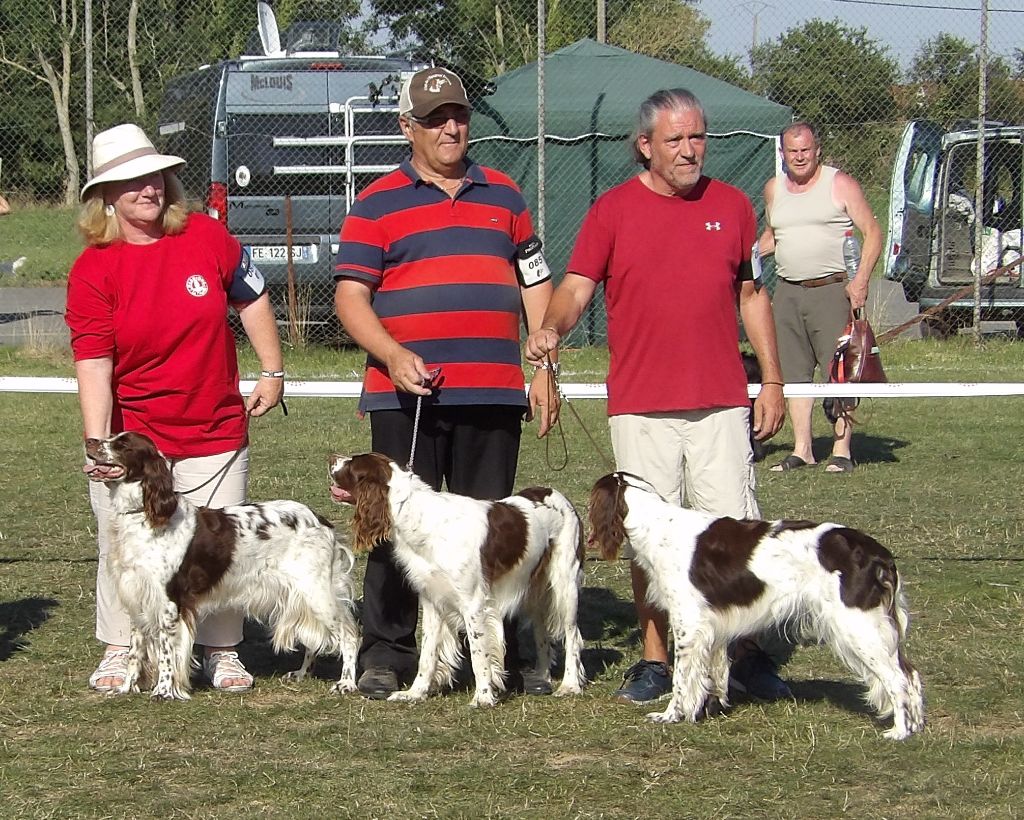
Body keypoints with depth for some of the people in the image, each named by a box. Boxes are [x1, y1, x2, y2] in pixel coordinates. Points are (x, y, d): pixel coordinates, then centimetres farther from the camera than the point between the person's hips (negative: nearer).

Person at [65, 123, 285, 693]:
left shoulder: (207, 236, -4)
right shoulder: (93, 270, -10)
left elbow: (252, 299, 12)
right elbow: (93, 365, -16)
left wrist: (272, 374, 10)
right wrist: (97, 443, -27)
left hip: (216, 432, 1)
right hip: (132, 436, -1)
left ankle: (222, 652, 20)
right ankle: (120, 651, 19)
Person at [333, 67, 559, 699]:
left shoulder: (504, 197, 16)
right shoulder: (378, 205, 4)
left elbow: (535, 285, 19)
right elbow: (350, 295, -2)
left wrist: (543, 371, 10)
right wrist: (393, 356, -17)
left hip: (494, 394, 3)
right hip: (406, 395, -3)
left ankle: (501, 656, 13)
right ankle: (387, 656, 6)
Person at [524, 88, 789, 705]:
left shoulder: (733, 206, 8)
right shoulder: (613, 210, 1)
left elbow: (752, 295, 14)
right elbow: (576, 287, -4)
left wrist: (772, 381, 10)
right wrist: (551, 329, -26)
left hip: (721, 402, 1)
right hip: (641, 406, -1)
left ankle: (750, 653, 13)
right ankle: (655, 661, 13)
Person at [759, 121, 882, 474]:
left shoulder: (840, 184, -1)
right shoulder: (774, 189, 14)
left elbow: (872, 233, -2)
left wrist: (861, 279, -14)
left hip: (832, 289, -5)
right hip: (788, 292, 5)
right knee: (794, 373, 4)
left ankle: (841, 451, -4)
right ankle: (802, 449, 10)